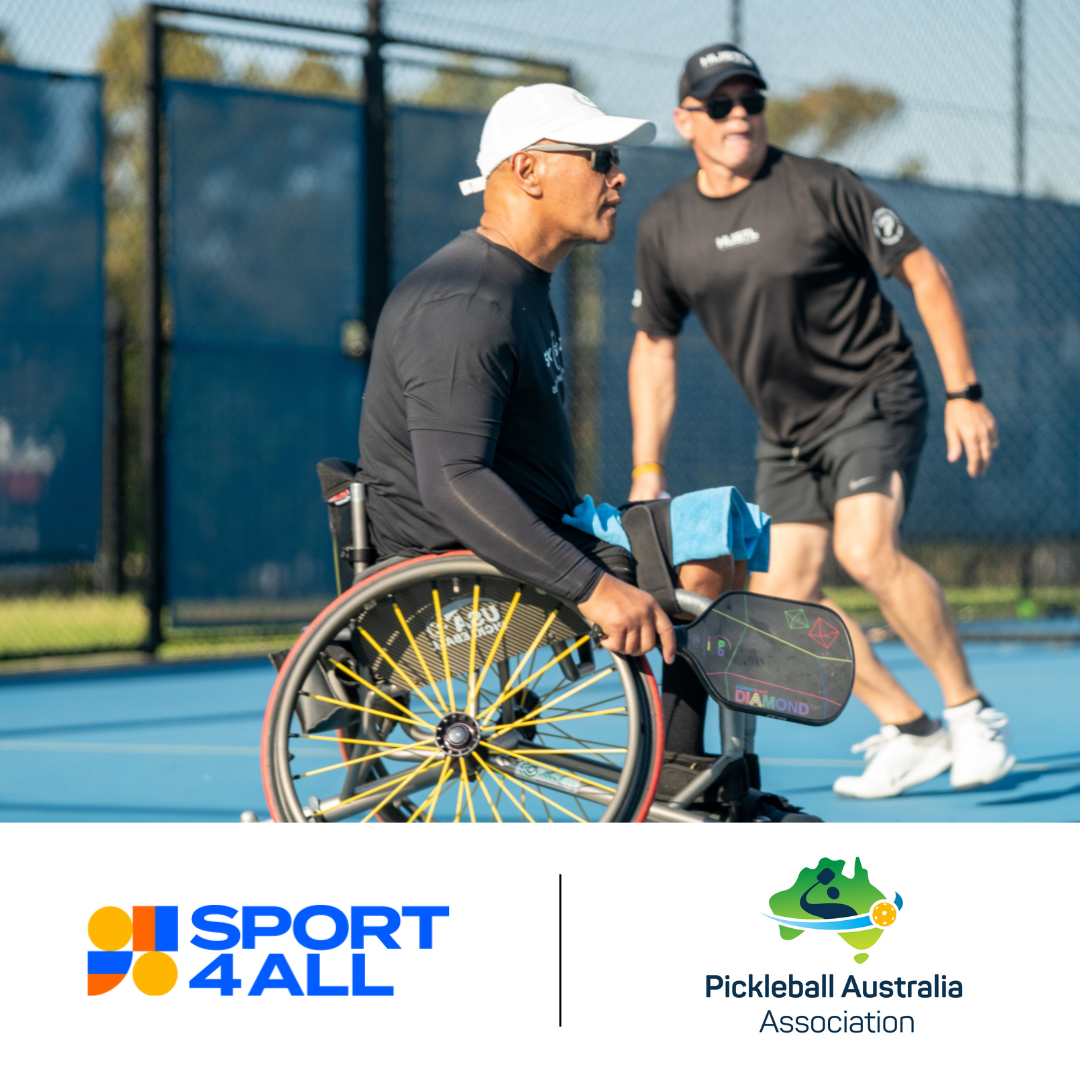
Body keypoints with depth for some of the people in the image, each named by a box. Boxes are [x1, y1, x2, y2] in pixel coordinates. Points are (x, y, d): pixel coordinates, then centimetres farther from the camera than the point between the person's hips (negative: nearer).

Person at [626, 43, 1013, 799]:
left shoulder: (821, 188, -13)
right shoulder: (664, 229, 1)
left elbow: (925, 275, -7)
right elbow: (655, 344, 13)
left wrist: (965, 394, -12)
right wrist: (647, 469, 7)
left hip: (875, 397, -6)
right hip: (786, 431, 6)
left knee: (867, 551, -26)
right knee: (782, 596, -4)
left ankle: (972, 715, -11)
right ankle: (911, 733, 8)